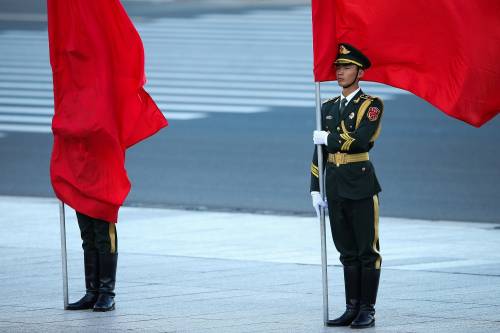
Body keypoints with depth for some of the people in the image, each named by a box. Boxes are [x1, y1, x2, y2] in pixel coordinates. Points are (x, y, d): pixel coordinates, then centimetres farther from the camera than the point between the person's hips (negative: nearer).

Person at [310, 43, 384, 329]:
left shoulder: (371, 105, -4)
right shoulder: (329, 108, 14)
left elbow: (362, 140, -20)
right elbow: (319, 152, 16)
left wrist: (329, 139, -8)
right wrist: (316, 190, 10)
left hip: (361, 185, -6)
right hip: (335, 187, 6)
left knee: (368, 250, -1)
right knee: (347, 251, 9)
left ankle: (368, 311, 1)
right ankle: (352, 308, 12)